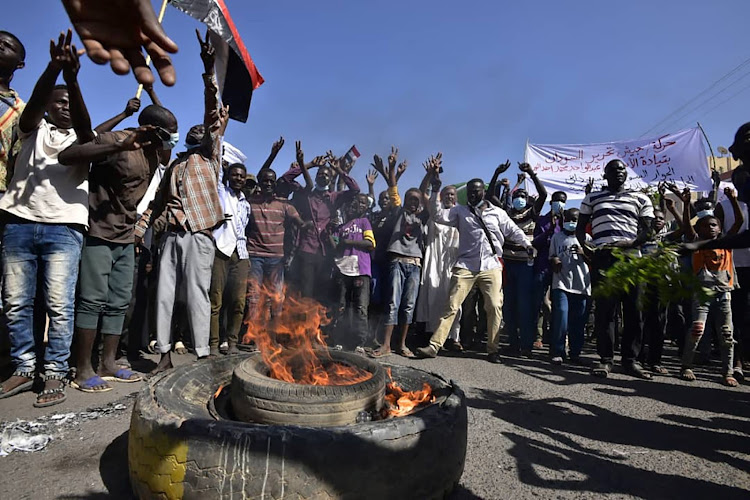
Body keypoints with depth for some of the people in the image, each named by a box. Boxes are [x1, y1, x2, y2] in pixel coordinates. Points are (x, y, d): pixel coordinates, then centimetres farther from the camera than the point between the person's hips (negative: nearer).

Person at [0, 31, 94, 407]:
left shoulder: (82, 137, 16)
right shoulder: (33, 129, 17)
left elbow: (83, 121, -8)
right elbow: (35, 103, -4)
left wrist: (72, 78, -23)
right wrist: (54, 68, -22)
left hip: (64, 229, -2)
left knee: (59, 305, -6)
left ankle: (55, 374, 0)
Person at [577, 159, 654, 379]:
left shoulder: (640, 199, 17)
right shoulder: (592, 198, 18)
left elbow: (647, 228, 9)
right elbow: (580, 226, 17)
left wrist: (633, 242, -11)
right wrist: (584, 243, -3)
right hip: (602, 257, -1)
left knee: (632, 309, 0)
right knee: (604, 308, -4)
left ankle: (631, 359, 8)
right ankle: (605, 358, 2)